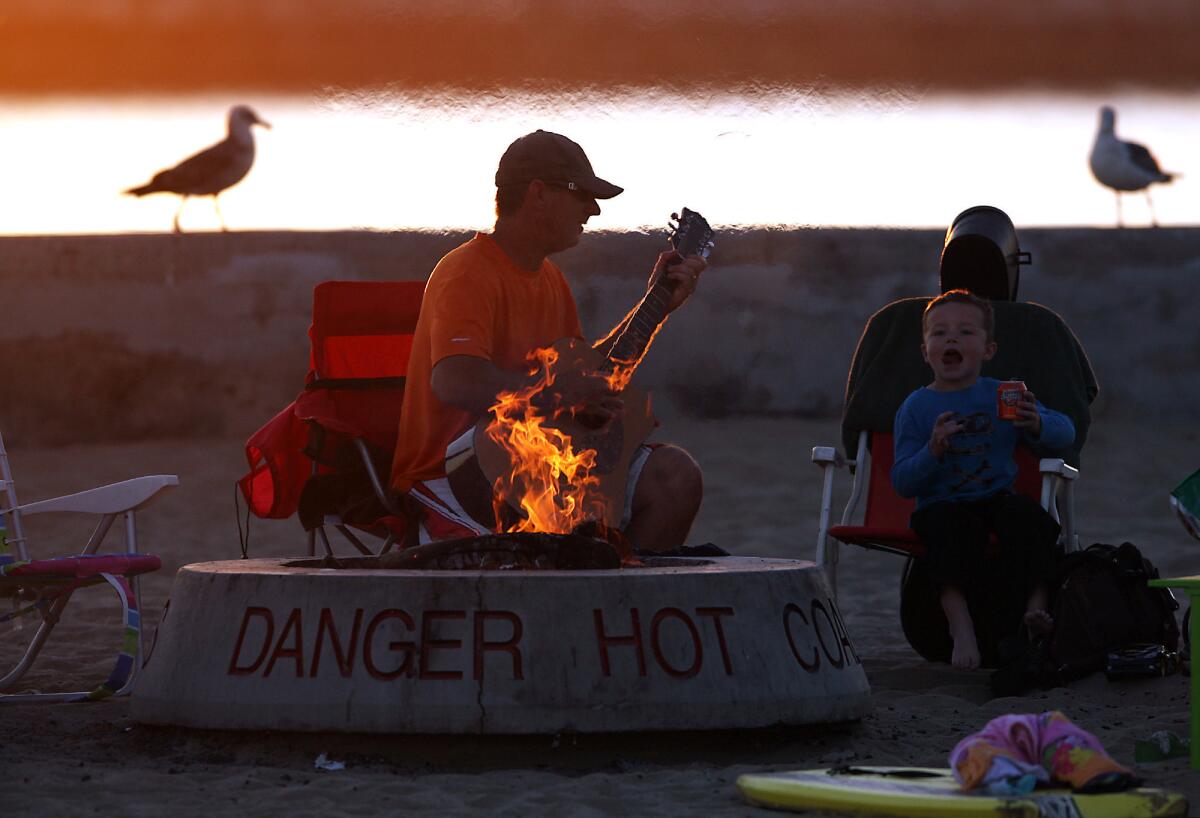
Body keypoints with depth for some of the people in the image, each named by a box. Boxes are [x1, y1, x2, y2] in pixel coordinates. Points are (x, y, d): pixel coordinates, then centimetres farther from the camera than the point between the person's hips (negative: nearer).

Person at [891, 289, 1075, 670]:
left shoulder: (1003, 396, 7)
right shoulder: (916, 407, 2)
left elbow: (1065, 432, 2)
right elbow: (902, 482, -4)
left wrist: (1036, 424, -22)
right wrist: (932, 451, -23)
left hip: (997, 499, 2)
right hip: (942, 504, -2)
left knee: (1026, 513, -30)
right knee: (948, 525, -35)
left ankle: (1035, 604, -20)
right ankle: (960, 624, -34)